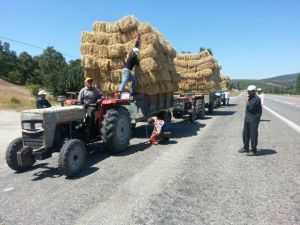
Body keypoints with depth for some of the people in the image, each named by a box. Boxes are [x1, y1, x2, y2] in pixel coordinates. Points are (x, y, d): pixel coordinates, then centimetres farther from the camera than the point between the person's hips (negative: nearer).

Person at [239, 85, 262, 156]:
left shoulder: (257, 99, -15)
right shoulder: (250, 98, 15)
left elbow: (250, 107, -24)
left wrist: (248, 100, -12)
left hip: (253, 120, -9)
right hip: (247, 119, 9)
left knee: (253, 135, -3)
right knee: (245, 134, 15)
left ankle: (254, 151, 6)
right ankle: (246, 148, 28)